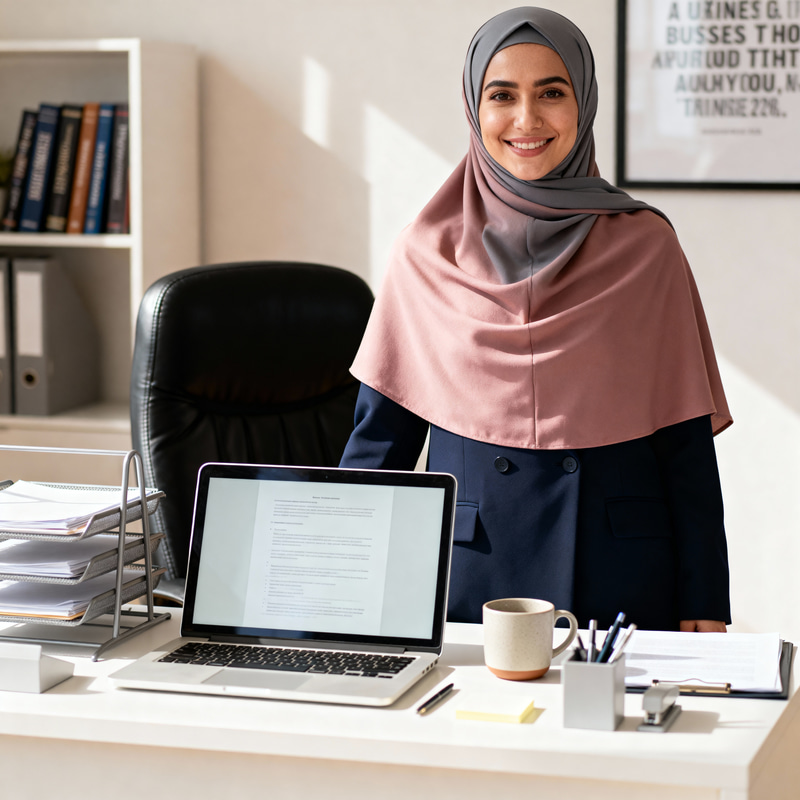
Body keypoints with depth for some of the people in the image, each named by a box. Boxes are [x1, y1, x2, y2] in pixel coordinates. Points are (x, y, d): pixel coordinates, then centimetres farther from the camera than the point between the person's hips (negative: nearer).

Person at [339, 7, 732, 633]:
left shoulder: (645, 246, 0)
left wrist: (705, 607, -3)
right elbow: (381, 435, 6)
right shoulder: (427, 256, 2)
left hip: (618, 569, 0)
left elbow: (686, 440, 0)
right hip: (468, 569, 1)